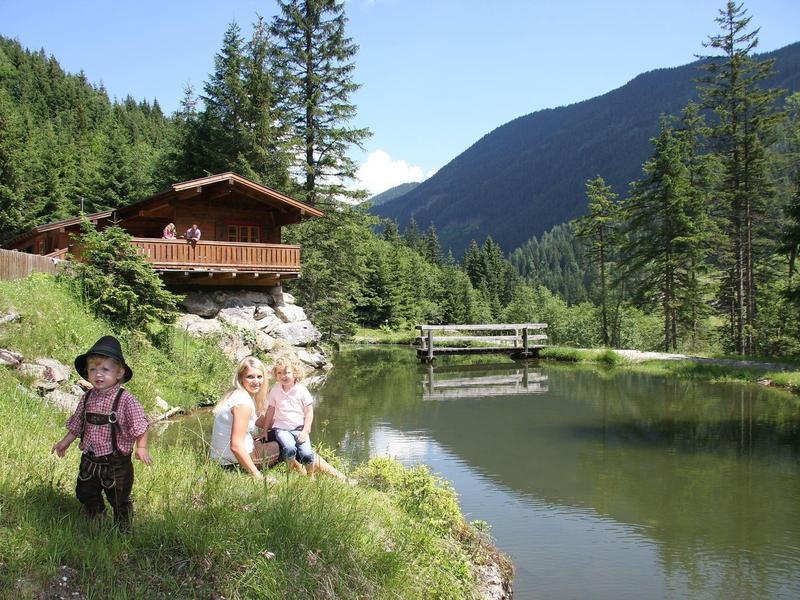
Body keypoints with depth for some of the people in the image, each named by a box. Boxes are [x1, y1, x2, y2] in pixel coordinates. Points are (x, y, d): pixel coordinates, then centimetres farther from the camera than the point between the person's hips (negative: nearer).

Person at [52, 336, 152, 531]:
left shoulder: (125, 399, -18)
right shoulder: (87, 398, 0)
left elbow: (139, 425, -17)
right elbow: (77, 424, 14)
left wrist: (141, 447, -26)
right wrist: (65, 441, 16)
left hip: (116, 462, -6)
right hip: (89, 460, 6)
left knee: (119, 500, 7)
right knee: (85, 494, 22)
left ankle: (123, 530, 29)